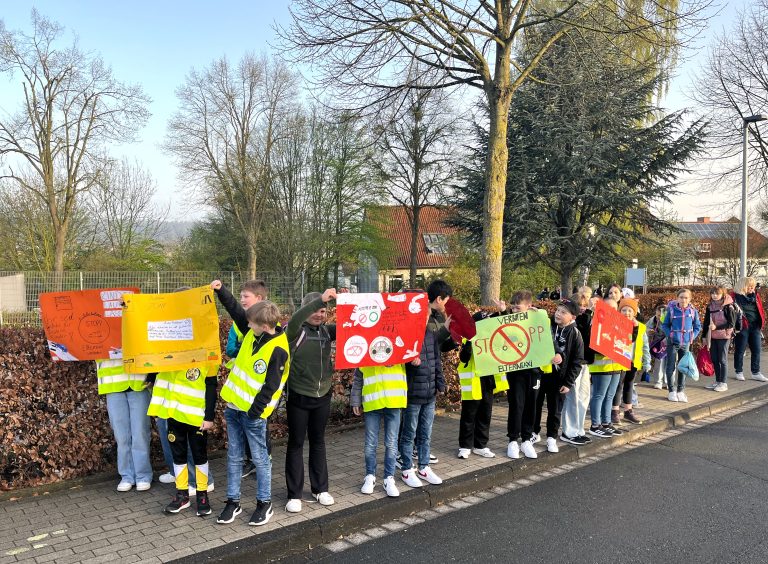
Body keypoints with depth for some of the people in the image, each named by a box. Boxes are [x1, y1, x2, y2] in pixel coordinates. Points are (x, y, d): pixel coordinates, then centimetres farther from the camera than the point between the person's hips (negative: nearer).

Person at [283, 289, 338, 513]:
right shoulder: (296, 330, -11)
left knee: (318, 442, 16)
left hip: (322, 396, 4)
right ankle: (294, 494, 15)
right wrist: (320, 299, -40)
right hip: (298, 396, -4)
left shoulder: (327, 330, 3)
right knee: (296, 444, 6)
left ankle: (320, 488, 28)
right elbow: (294, 320, -32)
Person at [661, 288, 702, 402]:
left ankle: (681, 391, 21)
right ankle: (671, 391, 12)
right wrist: (670, 334, -12)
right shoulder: (672, 310, -7)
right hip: (673, 343, -2)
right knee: (671, 367, 1)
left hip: (686, 343, 2)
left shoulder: (693, 311, -1)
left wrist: (692, 337, -2)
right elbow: (664, 325, 1)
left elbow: (697, 326, 9)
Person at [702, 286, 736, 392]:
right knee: (714, 359, 10)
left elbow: (731, 324, -12)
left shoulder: (728, 307, -10)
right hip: (712, 337, 6)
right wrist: (704, 335, 11)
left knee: (722, 360, 0)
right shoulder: (710, 307, 7)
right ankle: (717, 381, 21)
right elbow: (706, 322, 12)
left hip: (723, 337, -5)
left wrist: (716, 327, -20)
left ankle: (724, 383, 7)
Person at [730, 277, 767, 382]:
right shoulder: (735, 297, -7)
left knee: (756, 350, 8)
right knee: (740, 350, 5)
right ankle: (739, 372, 17)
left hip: (755, 327, 6)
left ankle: (756, 373, 18)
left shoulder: (755, 296, 11)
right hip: (742, 328, -5)